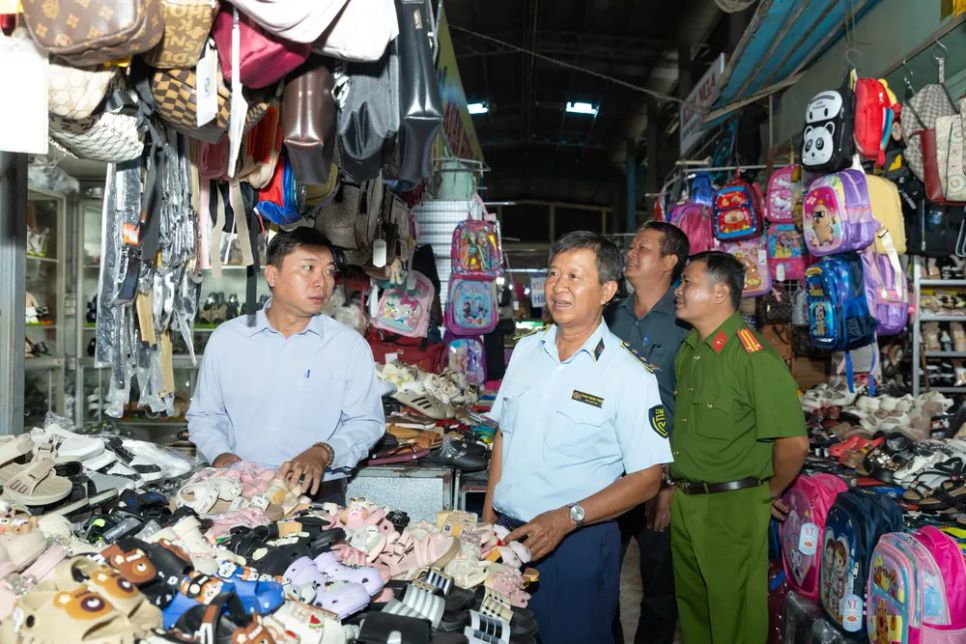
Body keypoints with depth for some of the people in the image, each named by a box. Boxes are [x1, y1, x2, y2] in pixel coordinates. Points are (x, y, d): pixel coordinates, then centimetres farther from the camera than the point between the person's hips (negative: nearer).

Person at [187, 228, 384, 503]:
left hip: (319, 493, 0)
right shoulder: (226, 339, 8)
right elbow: (204, 416, 15)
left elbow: (366, 423, 1)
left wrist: (323, 452, -16)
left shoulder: (351, 346, 2)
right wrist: (221, 455, -3)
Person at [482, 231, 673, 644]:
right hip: (506, 532, 5)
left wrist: (565, 520, -22)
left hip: (575, 543, -5)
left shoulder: (629, 374, -13)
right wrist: (488, 513, 6)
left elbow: (646, 479, -13)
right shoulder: (526, 350, 4)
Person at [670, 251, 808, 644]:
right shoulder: (687, 352, 8)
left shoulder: (754, 356, -19)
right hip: (683, 504, 8)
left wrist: (768, 493, -9)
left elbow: (794, 443, -22)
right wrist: (677, 487, 13)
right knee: (692, 610, 22)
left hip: (733, 509, -8)